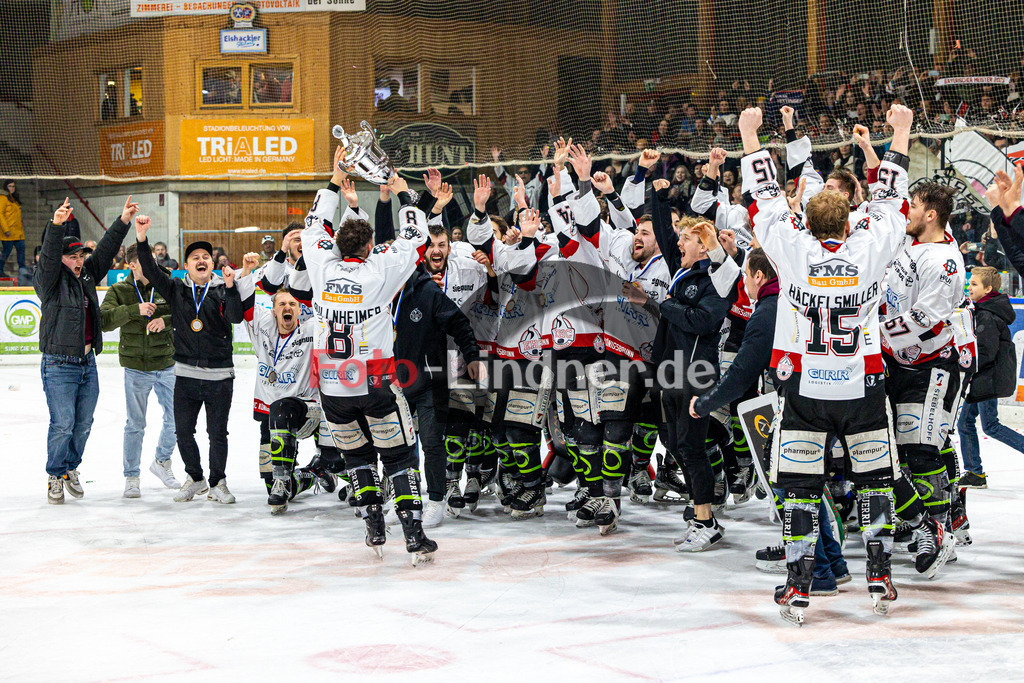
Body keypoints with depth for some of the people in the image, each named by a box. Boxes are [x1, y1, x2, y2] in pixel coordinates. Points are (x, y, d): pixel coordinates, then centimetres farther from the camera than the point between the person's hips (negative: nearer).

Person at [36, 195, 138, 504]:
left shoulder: (87, 276, 11)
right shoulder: (50, 281, -6)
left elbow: (106, 249, 13)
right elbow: (48, 256, -23)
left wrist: (123, 221, 6)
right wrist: (56, 225, -38)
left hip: (88, 362, 6)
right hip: (59, 365, -6)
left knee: (83, 424, 11)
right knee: (62, 424, -6)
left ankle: (71, 468, 29)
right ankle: (56, 477, 8)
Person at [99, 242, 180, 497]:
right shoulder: (120, 291, -2)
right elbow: (104, 321, -15)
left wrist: (165, 321, -21)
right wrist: (134, 310, -26)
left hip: (167, 365, 2)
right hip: (136, 368, -2)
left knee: (176, 418, 6)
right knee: (135, 425, 1)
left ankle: (162, 462, 31)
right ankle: (131, 477, 14)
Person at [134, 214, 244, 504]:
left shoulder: (222, 291, 0)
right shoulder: (176, 289, 6)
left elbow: (236, 317, -15)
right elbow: (150, 270, -4)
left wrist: (230, 287, -29)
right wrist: (142, 238, -17)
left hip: (219, 376, -2)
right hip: (186, 374, 2)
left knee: (217, 433, 4)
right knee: (183, 431, 6)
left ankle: (217, 483, 21)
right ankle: (195, 479, 26)